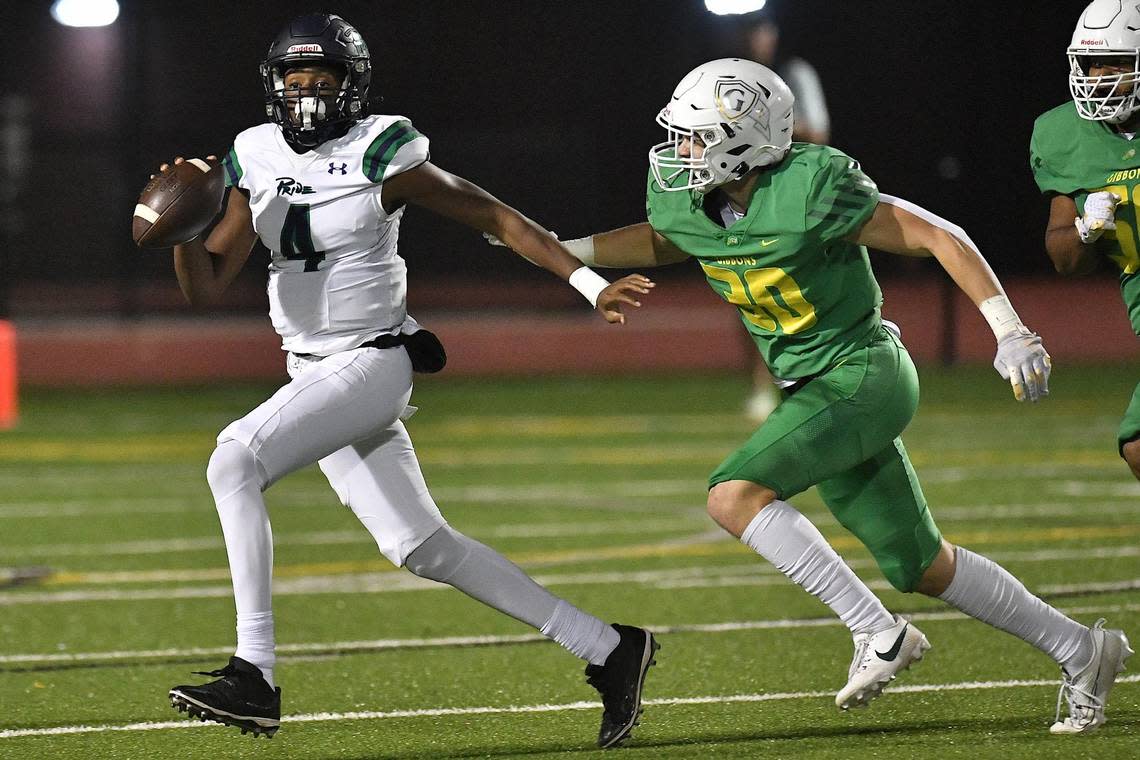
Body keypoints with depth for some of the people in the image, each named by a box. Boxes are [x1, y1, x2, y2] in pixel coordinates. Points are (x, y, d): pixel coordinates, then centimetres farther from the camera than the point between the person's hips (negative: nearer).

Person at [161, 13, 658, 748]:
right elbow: (207, 282, 10)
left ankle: (254, 678, -24)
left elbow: (497, 217, -6)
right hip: (312, 374, 7)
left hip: (372, 364, -7)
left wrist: (590, 283, -11)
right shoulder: (256, 161, 7)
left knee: (235, 459, -25)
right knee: (421, 546, 7)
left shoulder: (380, 156, -10)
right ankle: (609, 650, 16)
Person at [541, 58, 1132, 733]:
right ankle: (1080, 652, 28)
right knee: (922, 569, 13)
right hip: (819, 389, 8)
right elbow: (657, 244, 23)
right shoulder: (683, 200, -3)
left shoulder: (812, 191, -23)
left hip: (863, 373, -8)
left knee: (736, 494, -24)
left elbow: (938, 237, -16)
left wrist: (1010, 333, -19)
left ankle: (878, 633, -17)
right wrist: (561, 251, 10)